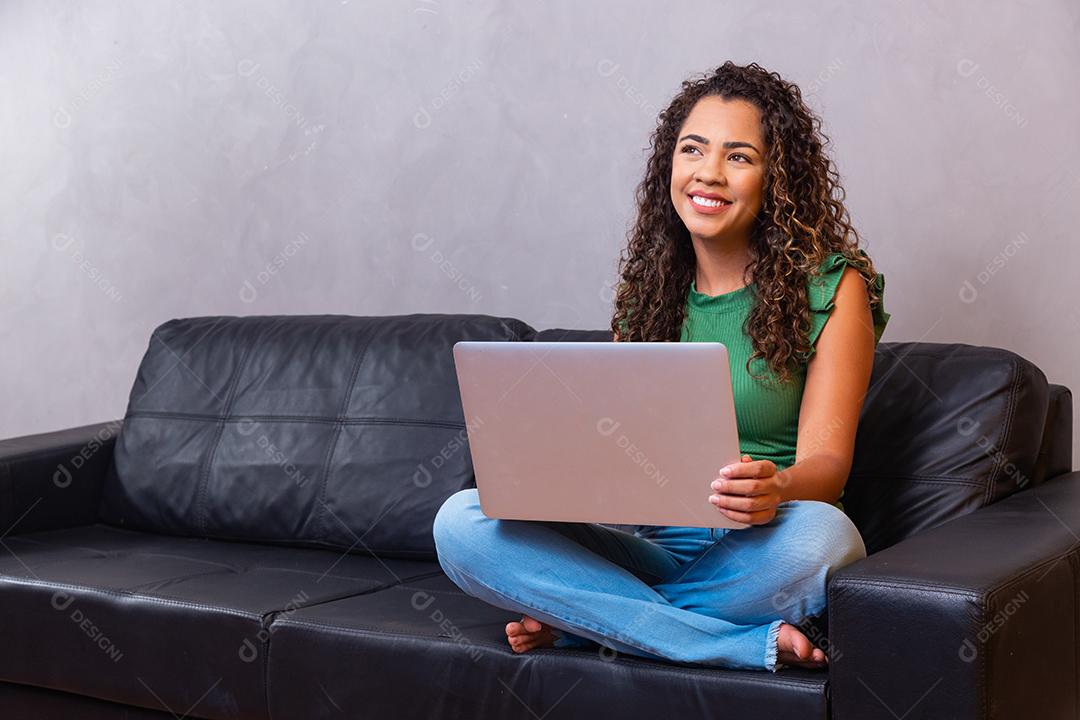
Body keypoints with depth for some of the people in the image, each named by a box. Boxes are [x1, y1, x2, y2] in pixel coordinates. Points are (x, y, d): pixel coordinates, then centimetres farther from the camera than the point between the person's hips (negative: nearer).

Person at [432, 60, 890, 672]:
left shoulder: (831, 286, 0)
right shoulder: (647, 287, 14)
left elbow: (826, 458, -8)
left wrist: (777, 490, -33)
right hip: (649, 546, 3)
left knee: (819, 533, -40)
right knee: (462, 521, -21)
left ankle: (582, 618, -16)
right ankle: (753, 644, -23)